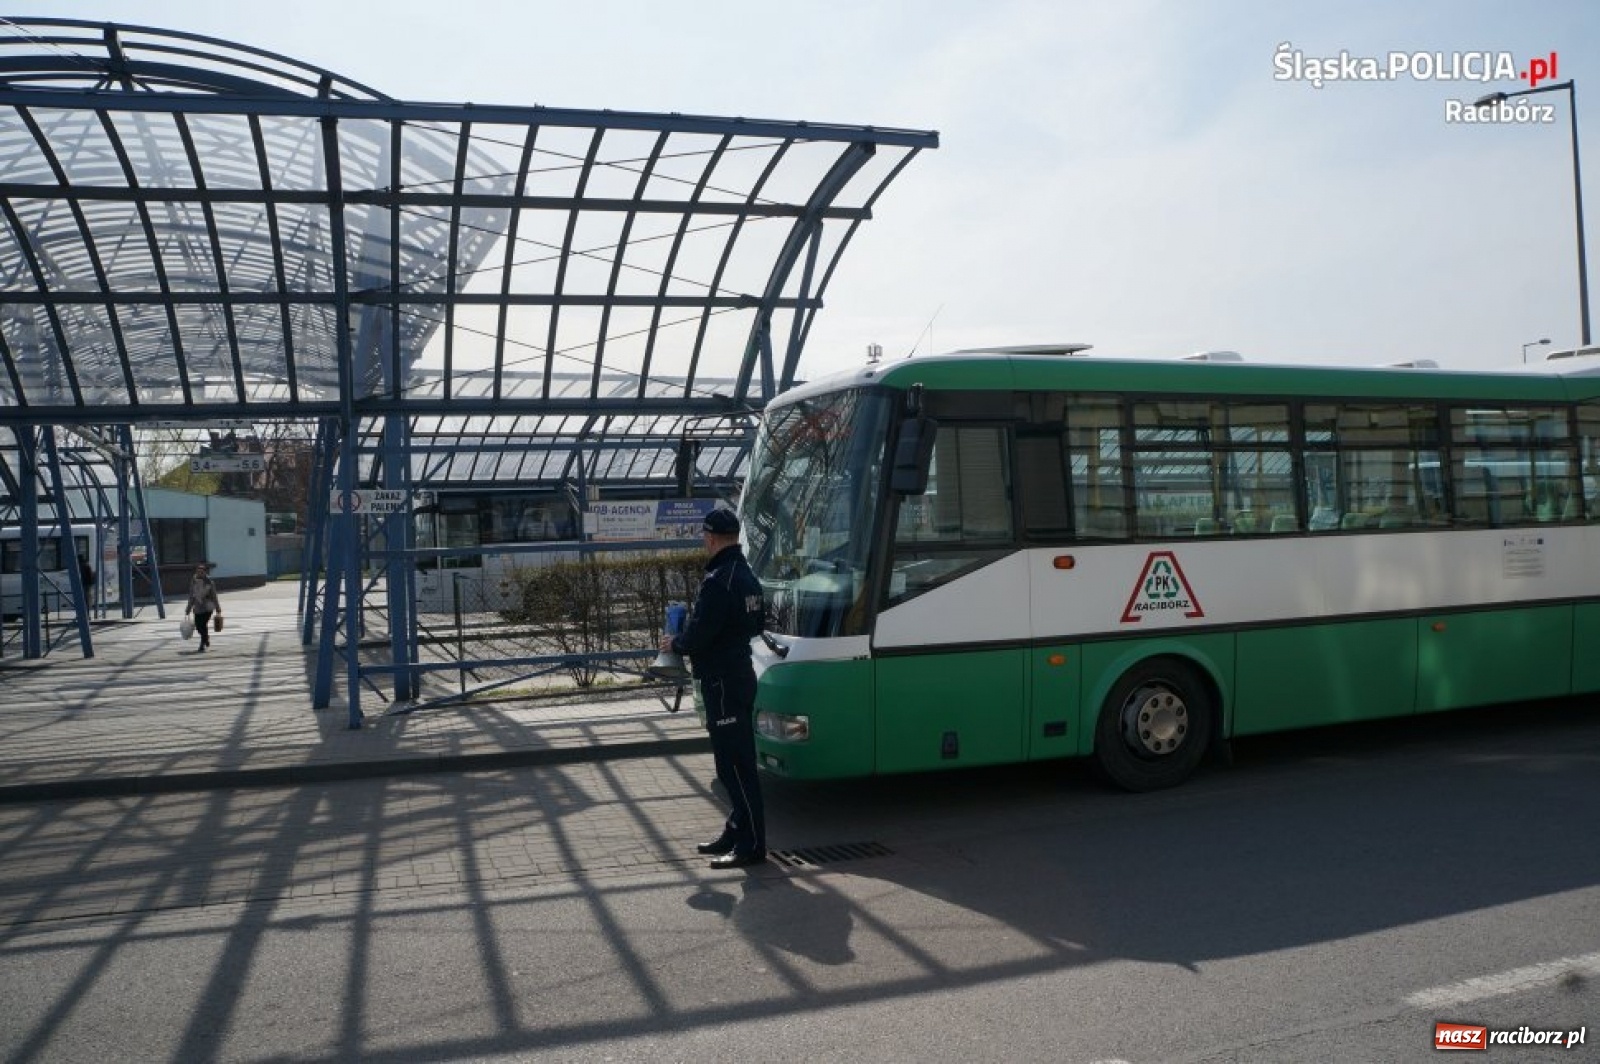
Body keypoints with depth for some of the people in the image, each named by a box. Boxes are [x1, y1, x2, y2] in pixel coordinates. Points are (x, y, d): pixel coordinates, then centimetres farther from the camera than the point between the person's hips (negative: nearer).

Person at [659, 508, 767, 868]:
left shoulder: (718, 581, -20)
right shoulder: (746, 575, 11)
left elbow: (697, 636, -23)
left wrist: (675, 643, -1)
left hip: (722, 683, -10)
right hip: (740, 674, 10)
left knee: (734, 764, -4)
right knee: (737, 761, 17)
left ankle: (751, 845, 1)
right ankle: (736, 833, 28)